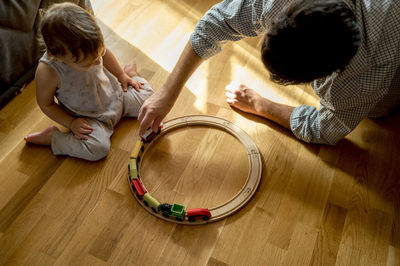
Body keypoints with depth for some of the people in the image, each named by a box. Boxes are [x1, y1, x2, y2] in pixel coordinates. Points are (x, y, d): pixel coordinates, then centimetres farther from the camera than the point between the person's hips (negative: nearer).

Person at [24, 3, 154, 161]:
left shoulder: (89, 48, -21)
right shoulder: (47, 72, -33)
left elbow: (105, 53, 5)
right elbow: (46, 104, -14)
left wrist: (122, 75, 14)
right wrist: (71, 123, -19)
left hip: (115, 96, 5)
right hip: (88, 118, -5)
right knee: (98, 149, -28)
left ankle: (130, 73, 34)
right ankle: (52, 137, -4)